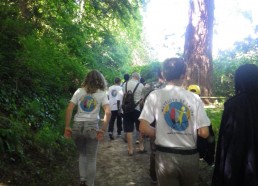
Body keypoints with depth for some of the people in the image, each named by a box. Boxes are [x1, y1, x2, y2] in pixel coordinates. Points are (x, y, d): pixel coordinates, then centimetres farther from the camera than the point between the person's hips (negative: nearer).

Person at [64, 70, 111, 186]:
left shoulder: (79, 91, 6)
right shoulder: (101, 94, 2)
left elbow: (69, 109, -1)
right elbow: (108, 112, -11)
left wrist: (67, 126, 3)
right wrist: (103, 130, -7)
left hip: (77, 126, 2)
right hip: (92, 127, -2)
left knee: (82, 154, 23)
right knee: (91, 158, 11)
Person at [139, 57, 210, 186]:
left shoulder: (155, 95, -7)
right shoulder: (194, 98, -5)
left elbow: (144, 128, -12)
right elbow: (204, 133, -7)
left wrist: (160, 134, 6)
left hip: (165, 156, -2)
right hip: (190, 156, 2)